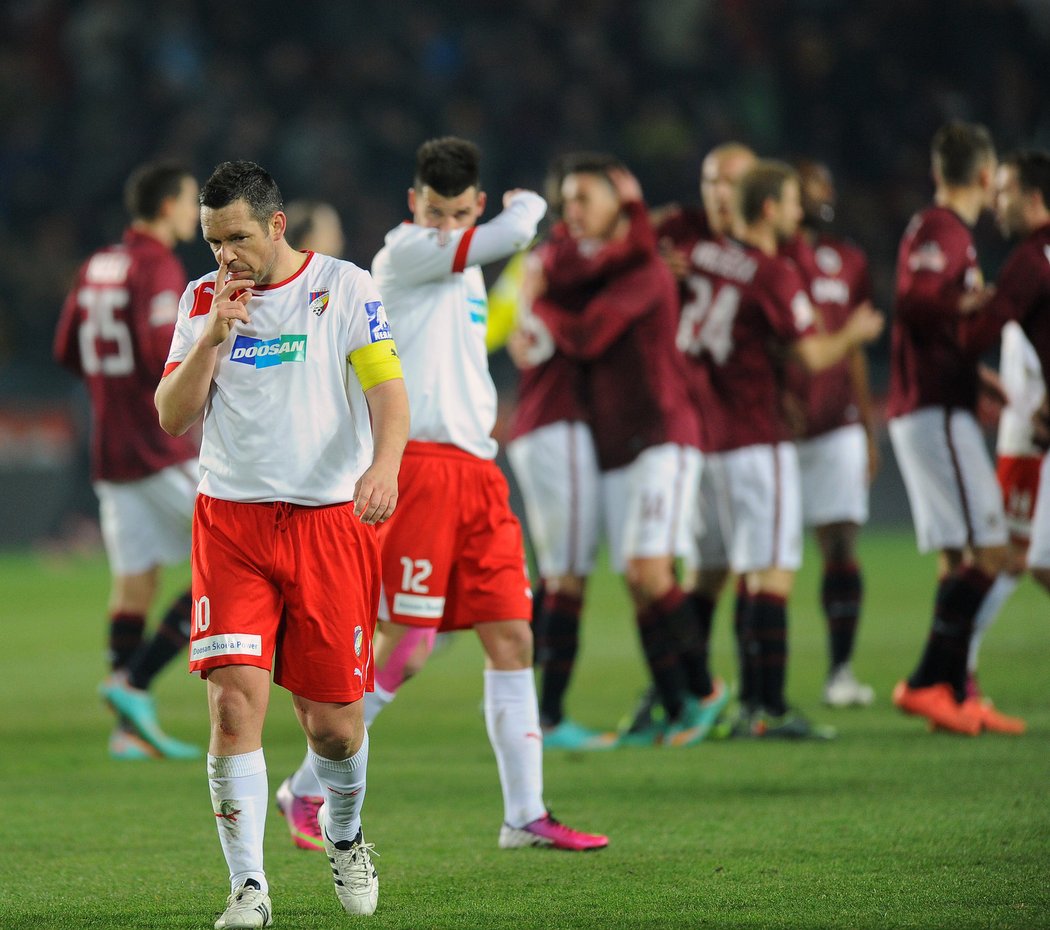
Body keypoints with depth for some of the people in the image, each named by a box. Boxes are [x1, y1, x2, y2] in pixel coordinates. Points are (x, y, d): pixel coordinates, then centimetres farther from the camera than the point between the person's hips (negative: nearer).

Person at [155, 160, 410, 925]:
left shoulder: (345, 287, 0)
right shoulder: (203, 300, 8)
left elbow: (387, 387, -7)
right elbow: (172, 416, 4)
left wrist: (385, 464, -26)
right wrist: (214, 334, -10)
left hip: (331, 518, -1)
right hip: (230, 523, 1)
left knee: (332, 721, 2)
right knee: (235, 700, -15)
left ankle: (344, 831, 34)